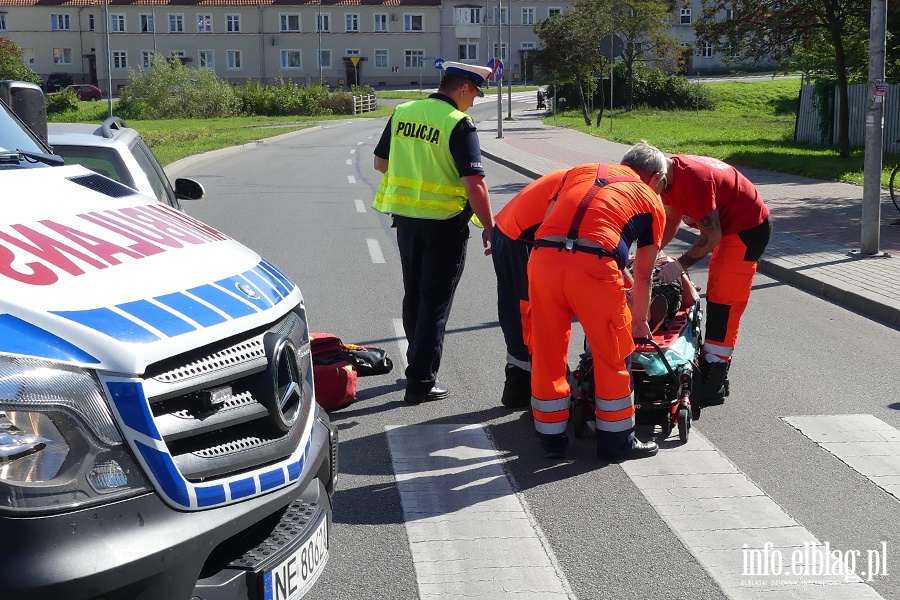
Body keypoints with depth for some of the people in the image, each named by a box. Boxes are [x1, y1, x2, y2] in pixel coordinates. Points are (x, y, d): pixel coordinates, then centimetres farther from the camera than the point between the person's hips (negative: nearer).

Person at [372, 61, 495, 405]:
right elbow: (475, 184, -20)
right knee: (435, 304, 2)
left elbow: (380, 162, 12)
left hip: (405, 218, 6)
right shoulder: (459, 125, -15)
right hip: (444, 223, -6)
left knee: (413, 296, 20)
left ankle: (418, 363, 34)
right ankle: (421, 383, 4)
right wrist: (489, 229, -12)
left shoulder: (402, 113, 3)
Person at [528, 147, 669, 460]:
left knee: (547, 353, 16)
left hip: (542, 256, 3)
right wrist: (640, 319, 41)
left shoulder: (581, 171, 30)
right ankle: (617, 439, 25)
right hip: (593, 265, -3)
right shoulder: (651, 201, 22)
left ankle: (551, 436, 27)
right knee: (612, 355, 15)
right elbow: (642, 275, 26)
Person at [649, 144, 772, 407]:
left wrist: (680, 264, -17)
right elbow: (671, 222, 10)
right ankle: (709, 365, 25)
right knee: (714, 298, 15)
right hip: (728, 227, 10)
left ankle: (715, 384, -7)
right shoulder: (671, 175, -3)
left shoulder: (692, 180, -32)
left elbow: (712, 236, -25)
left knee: (724, 304, -10)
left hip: (749, 228, -10)